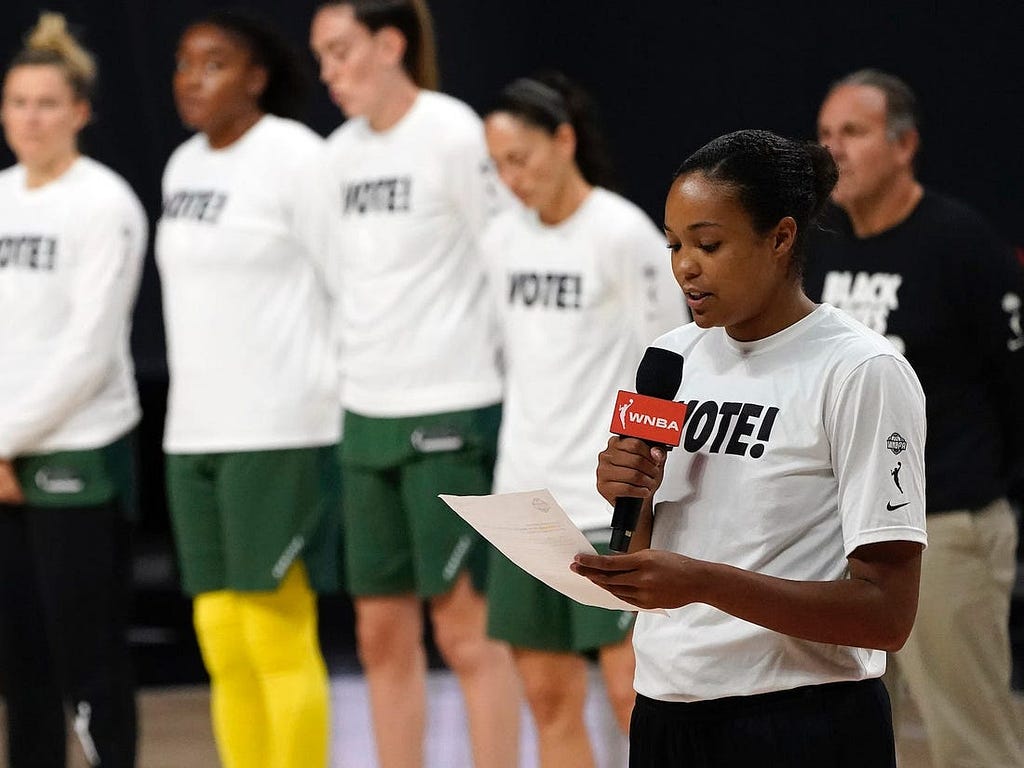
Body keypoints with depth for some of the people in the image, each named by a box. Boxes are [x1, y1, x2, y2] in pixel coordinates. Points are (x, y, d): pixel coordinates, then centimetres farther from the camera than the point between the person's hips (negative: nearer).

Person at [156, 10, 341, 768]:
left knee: (278, 633, -7)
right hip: (195, 433, 8)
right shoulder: (183, 166, 14)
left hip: (281, 432, -8)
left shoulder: (294, 157, -9)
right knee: (221, 639, 8)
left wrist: (357, 397, -5)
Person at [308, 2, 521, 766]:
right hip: (367, 414, 7)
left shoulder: (454, 136, -10)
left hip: (452, 412, -7)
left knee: (466, 627, -4)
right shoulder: (341, 153, 11)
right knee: (382, 632, 9)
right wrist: (353, 375, 14)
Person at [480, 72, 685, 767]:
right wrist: (519, 465, 17)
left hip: (614, 501, -6)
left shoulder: (624, 234, -10)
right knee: (549, 699, 6)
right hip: (526, 495, 6)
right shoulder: (503, 238, 9)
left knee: (633, 693, -7)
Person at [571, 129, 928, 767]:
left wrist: (702, 583, -27)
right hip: (663, 712, 6)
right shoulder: (675, 356, 9)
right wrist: (631, 503, -6)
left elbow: (888, 614, -18)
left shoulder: (863, 373, -12)